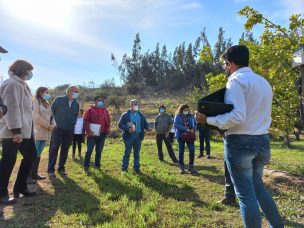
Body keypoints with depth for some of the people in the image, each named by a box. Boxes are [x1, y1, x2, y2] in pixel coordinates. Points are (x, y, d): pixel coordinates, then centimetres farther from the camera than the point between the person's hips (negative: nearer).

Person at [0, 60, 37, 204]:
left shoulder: (21, 84, 18)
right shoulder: (12, 84, -13)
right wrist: (15, 130, -25)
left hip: (24, 129, 10)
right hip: (13, 131, -10)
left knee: (31, 155, 15)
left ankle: (20, 187, 27)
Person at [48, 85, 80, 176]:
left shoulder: (76, 104, 9)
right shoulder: (59, 100, -4)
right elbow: (52, 110, 3)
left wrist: (73, 124, 10)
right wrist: (56, 120, 3)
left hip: (69, 131, 4)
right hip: (58, 129, -4)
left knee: (65, 150, 9)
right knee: (54, 149, 0)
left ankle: (61, 168, 20)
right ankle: (51, 169, 8)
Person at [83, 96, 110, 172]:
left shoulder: (105, 111, 12)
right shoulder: (90, 110, -2)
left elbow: (108, 121, 14)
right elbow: (86, 120, -7)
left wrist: (107, 131, 3)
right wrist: (88, 131, -15)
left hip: (102, 135, 4)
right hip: (92, 134, -4)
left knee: (99, 151, 12)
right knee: (89, 150, 0)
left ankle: (97, 165, 24)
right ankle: (86, 166, 11)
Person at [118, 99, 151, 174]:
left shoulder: (141, 115, 10)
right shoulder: (125, 115, -2)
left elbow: (145, 123, 13)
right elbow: (120, 124, -6)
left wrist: (148, 128, -9)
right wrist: (127, 129, -20)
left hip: (138, 136, 4)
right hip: (129, 136, -3)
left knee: (137, 153, 10)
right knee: (127, 153, 3)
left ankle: (136, 168, 20)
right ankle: (124, 168, 15)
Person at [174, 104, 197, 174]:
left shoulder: (191, 116, 7)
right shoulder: (178, 116, -2)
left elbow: (195, 124, 9)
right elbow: (176, 125, -15)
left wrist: (193, 129, -14)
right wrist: (185, 129, -22)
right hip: (181, 135, -2)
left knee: (192, 150, -7)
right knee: (181, 151, 5)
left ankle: (191, 166, 8)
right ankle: (181, 167, 17)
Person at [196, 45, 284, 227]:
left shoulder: (236, 81, -12)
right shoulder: (264, 82, 14)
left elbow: (237, 116, -24)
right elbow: (263, 116, 15)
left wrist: (208, 120, -17)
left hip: (240, 142, -8)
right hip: (263, 141, 9)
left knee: (246, 193, 4)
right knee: (257, 185, 25)